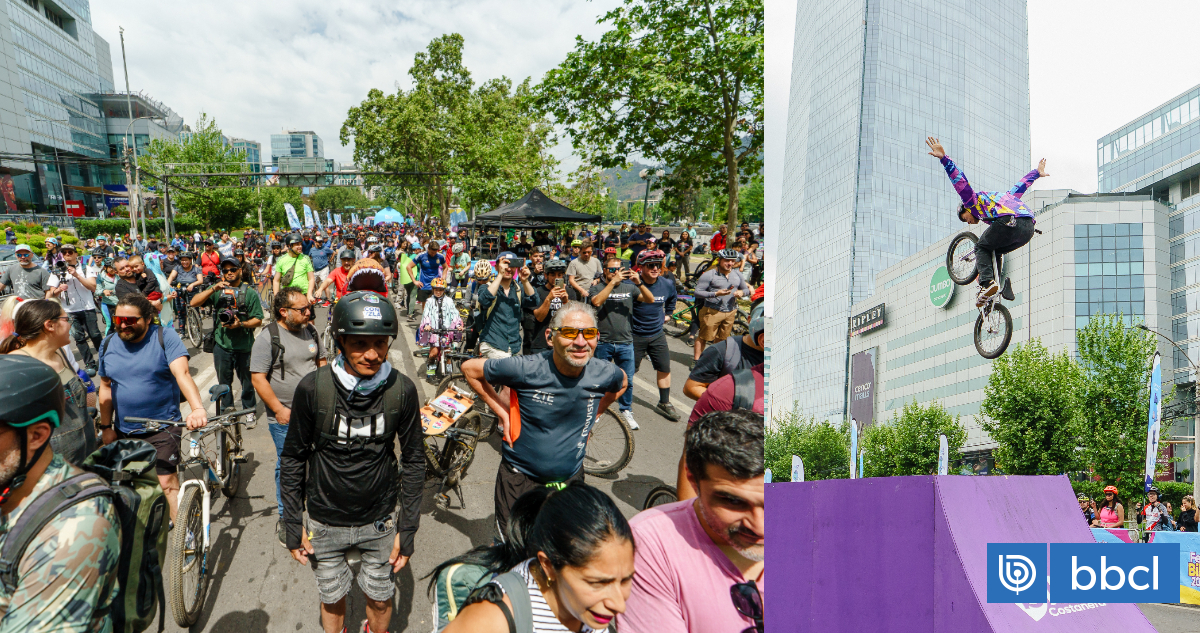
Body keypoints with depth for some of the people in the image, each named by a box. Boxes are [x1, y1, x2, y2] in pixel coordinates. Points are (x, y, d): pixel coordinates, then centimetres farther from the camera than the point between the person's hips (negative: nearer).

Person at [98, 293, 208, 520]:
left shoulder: (165, 337, -12)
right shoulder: (108, 344, 3)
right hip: (124, 431, 5)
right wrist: (106, 427, 8)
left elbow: (182, 373, -26)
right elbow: (106, 387, 10)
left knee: (167, 482, -9)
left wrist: (198, 408, -41)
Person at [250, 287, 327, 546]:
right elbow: (258, 378, -14)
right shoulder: (268, 337, -13)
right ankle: (285, 518, 21)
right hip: (285, 417, -5)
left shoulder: (310, 330, 5)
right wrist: (279, 409, -16)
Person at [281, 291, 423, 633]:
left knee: (379, 599, 17)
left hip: (379, 519, 0)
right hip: (325, 520, 0)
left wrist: (408, 529, -4)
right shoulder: (313, 387, -18)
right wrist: (293, 525, -2)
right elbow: (293, 458, -4)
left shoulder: (401, 390, -15)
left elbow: (413, 460, -5)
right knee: (332, 600, 18)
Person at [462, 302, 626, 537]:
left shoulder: (605, 374, -14)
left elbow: (622, 384, 13)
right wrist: (501, 410, -10)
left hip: (571, 479, 3)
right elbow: (470, 368, -10)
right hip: (519, 478, -3)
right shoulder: (525, 369, -24)